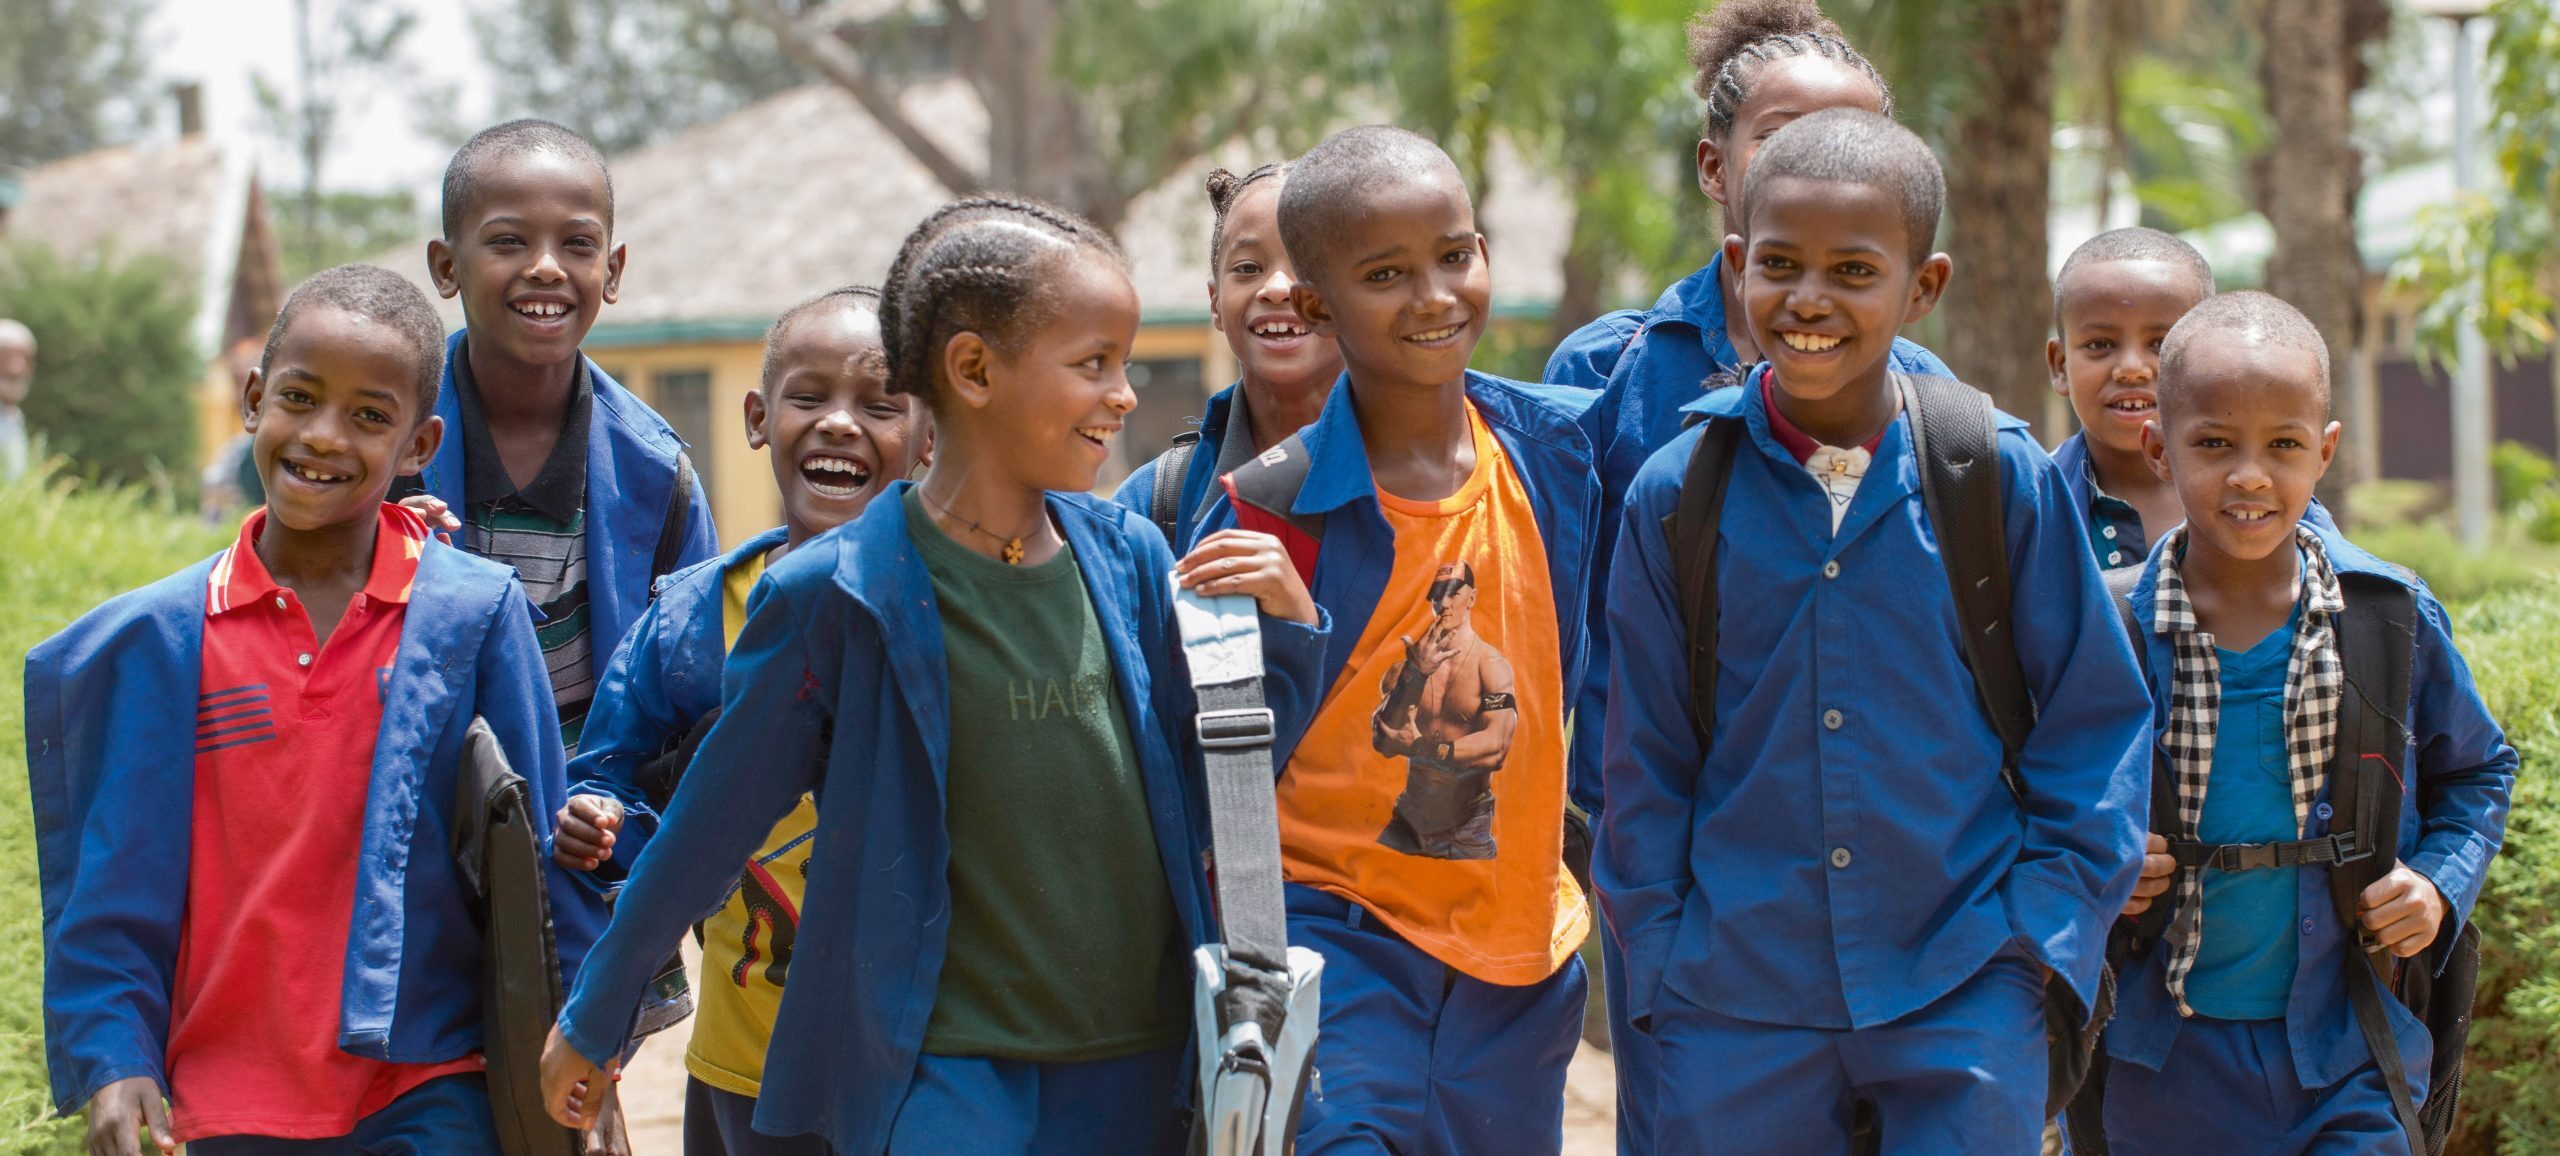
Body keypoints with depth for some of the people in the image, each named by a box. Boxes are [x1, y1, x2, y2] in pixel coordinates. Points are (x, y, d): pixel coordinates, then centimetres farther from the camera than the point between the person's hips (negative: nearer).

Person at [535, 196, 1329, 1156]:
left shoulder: (1127, 559, 4)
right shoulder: (840, 593, -9)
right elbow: (711, 823, 1)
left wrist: (1286, 632, -3)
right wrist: (594, 1020, 11)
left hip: (1139, 1075, 5)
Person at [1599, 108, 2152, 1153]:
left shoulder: (2004, 480, -3)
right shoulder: (1675, 496, 0)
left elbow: (2094, 723, 5)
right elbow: (1644, 757, 7)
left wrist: (2045, 928, -2)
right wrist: (1660, 962, 4)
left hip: (1965, 998, -1)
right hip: (1738, 1008, 1)